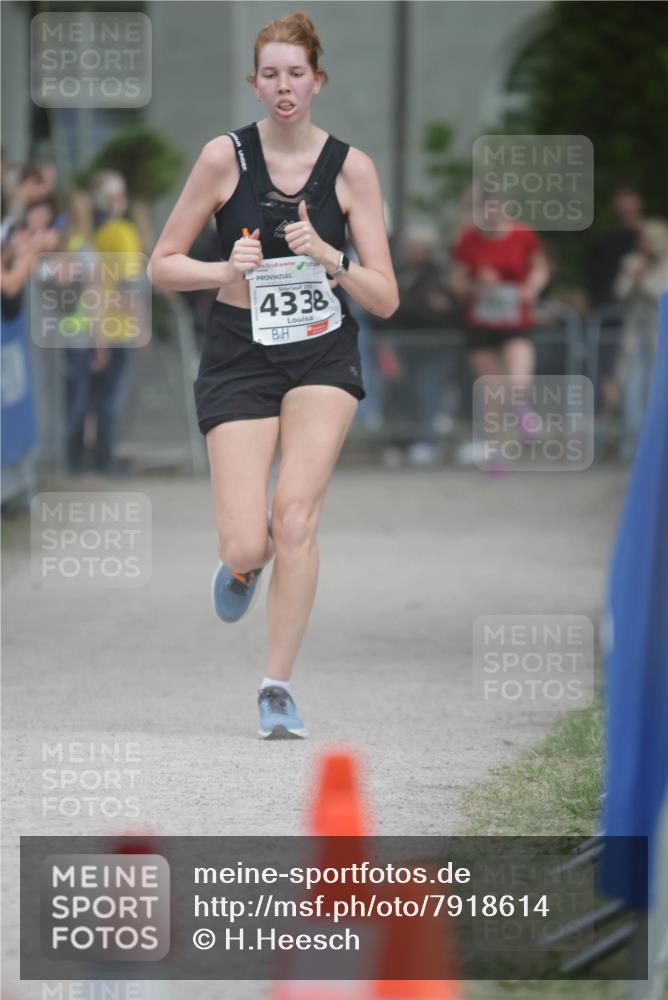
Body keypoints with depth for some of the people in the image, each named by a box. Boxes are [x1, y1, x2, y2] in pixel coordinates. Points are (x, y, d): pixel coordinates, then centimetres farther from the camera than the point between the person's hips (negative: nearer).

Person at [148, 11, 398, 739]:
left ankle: (277, 687, -8)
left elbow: (385, 299, -3)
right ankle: (243, 564, 30)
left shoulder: (350, 167, -3)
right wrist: (227, 270, -18)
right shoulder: (225, 157, -5)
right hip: (240, 357, 0)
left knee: (295, 511, -20)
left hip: (323, 356, 0)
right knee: (245, 548, -11)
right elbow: (161, 266, 0)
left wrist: (328, 258, -21)